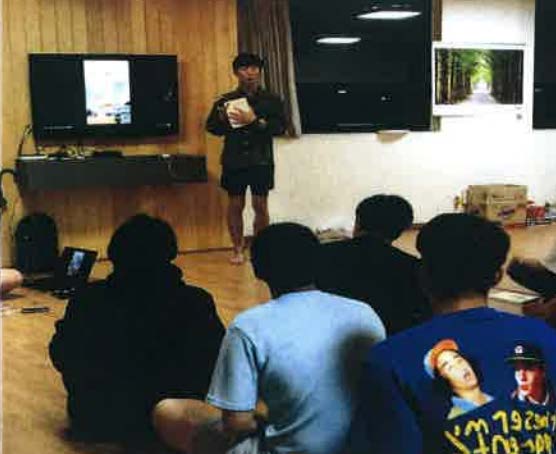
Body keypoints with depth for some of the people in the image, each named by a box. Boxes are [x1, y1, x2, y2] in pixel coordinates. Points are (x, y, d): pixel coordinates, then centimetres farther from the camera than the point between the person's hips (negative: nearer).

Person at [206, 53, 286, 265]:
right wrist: (222, 118, -13)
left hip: (261, 160, -1)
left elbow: (280, 127, -8)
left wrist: (255, 121, -19)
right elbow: (211, 127, 8)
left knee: (260, 205, 1)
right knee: (235, 205, 5)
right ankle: (237, 249, 14)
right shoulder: (225, 101, 7)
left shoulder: (271, 100, 3)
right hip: (234, 160, 1)